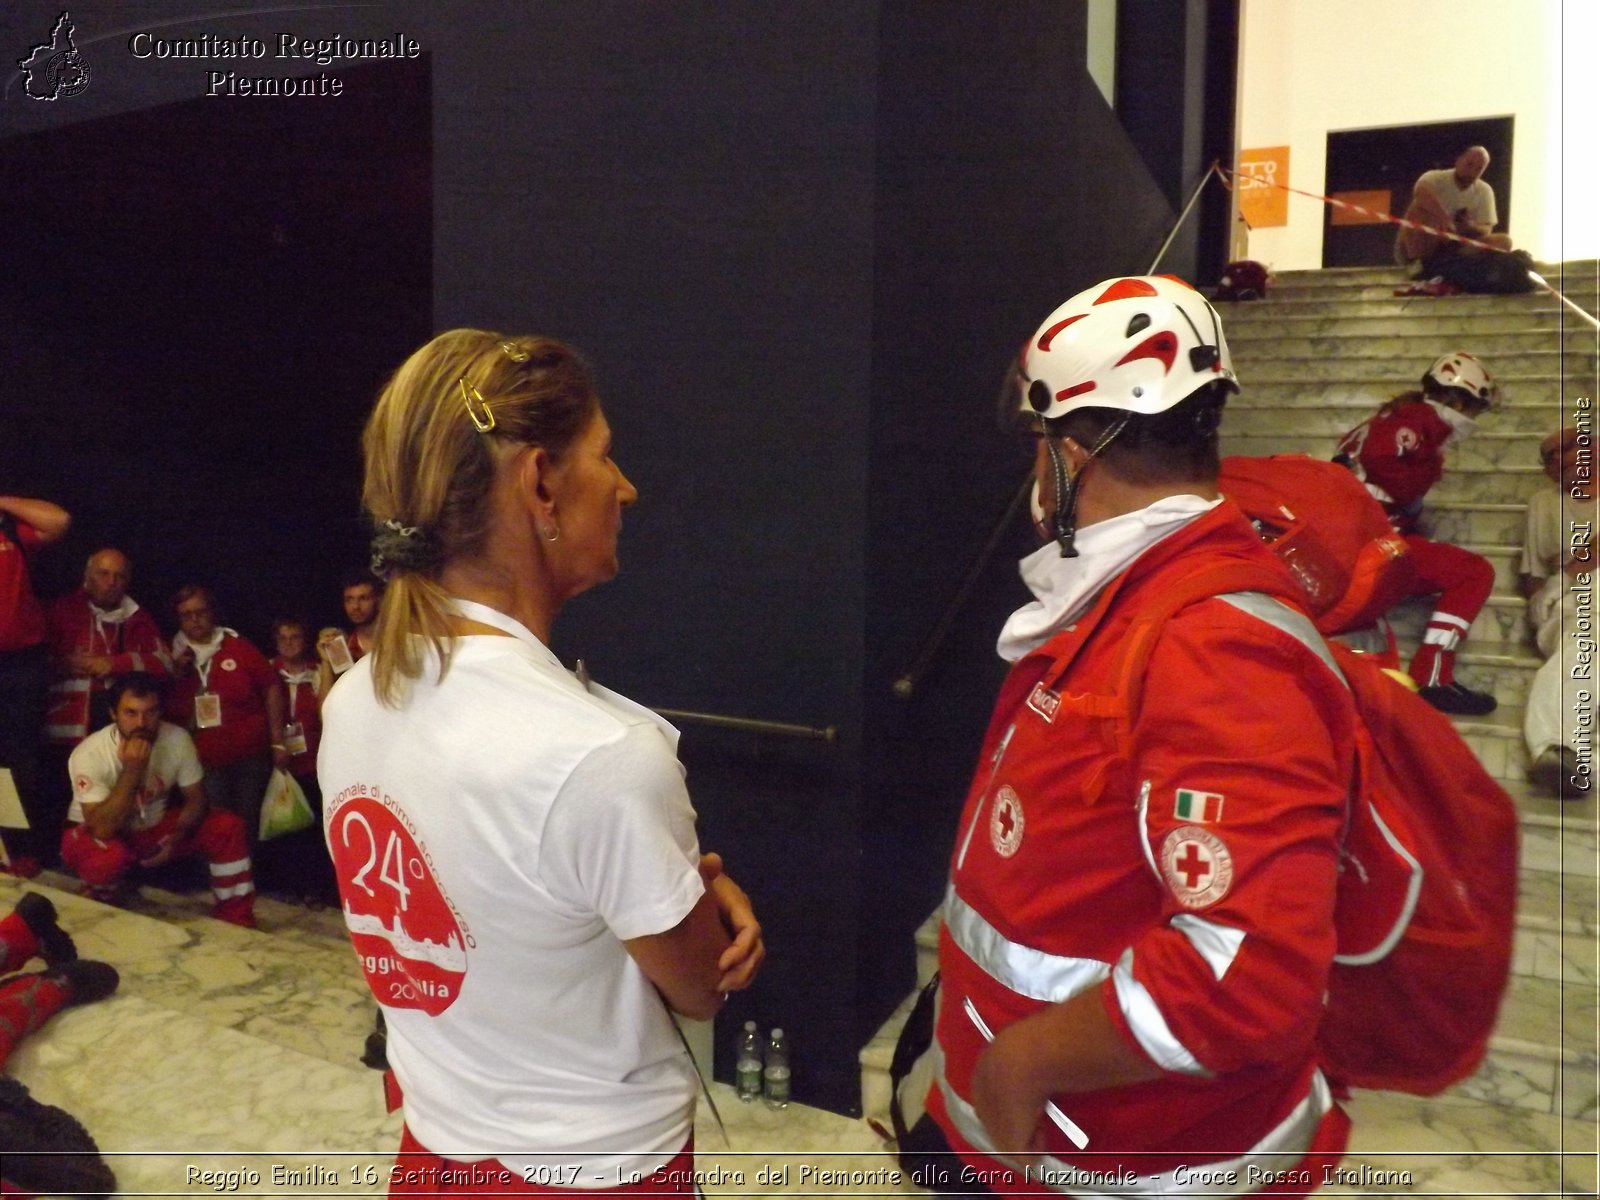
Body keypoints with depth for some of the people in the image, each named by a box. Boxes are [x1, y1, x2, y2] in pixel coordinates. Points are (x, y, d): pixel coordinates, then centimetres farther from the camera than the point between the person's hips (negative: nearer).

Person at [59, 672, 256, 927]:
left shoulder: (178, 739, -17)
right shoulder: (89, 754, -28)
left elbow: (196, 798, -6)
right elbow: (103, 829, -34)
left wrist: (177, 836, -25)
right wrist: (132, 771, -41)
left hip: (154, 826, 4)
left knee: (228, 828, -17)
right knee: (110, 856, -38)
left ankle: (235, 921, -4)